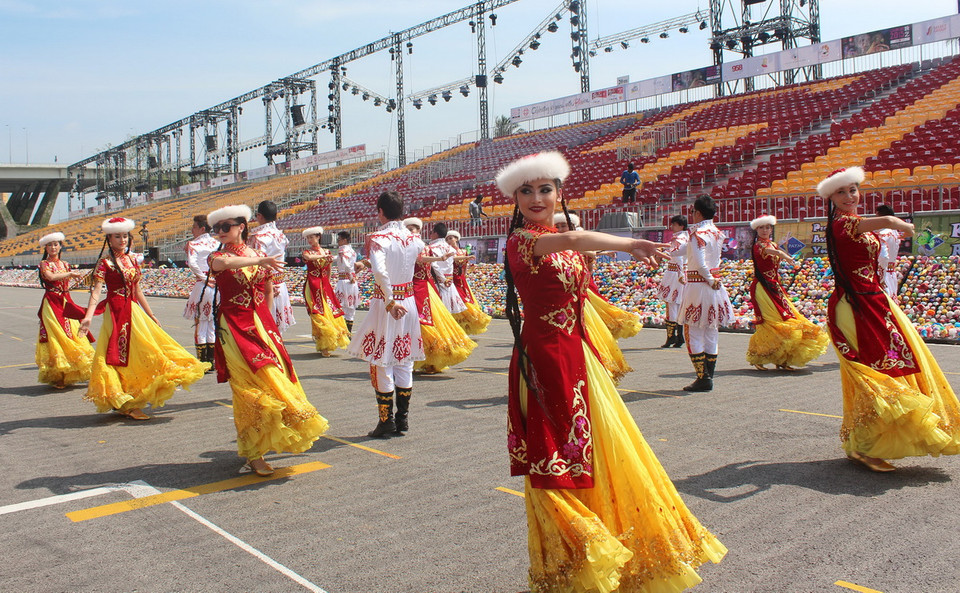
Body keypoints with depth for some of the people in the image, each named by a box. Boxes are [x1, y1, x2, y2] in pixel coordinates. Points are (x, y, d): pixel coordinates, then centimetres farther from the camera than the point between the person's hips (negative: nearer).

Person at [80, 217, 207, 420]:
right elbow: (96, 291, -16)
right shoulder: (105, 263, -6)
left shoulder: (131, 260, 12)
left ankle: (130, 404, 18)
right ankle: (127, 405, 4)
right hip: (116, 313, -6)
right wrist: (88, 316, -29)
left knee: (140, 351, 6)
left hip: (134, 311, 7)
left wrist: (151, 315, 20)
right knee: (121, 355, -3)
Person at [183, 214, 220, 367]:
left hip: (202, 286, -5)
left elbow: (192, 263, -20)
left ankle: (202, 362, 2)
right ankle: (212, 361, 14)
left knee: (200, 324, 2)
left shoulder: (193, 244, -5)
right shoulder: (217, 243, 9)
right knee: (213, 325, 12)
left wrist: (204, 278, -12)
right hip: (217, 286, 5)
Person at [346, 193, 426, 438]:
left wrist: (390, 301, -19)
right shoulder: (414, 239, 4)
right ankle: (403, 420, 17)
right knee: (404, 362, 12)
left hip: (385, 302, -5)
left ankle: (386, 421, 8)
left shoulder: (378, 238, -13)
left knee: (381, 363, 4)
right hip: (408, 301, 5)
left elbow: (380, 272, -28)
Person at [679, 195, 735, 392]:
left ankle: (702, 378, -4)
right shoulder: (717, 232, 9)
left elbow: (700, 264, -21)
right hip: (713, 285, 8)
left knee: (693, 331, -1)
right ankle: (709, 376, 16)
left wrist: (710, 280, -9)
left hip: (697, 285, -8)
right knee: (711, 331, 11)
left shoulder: (697, 234, -14)